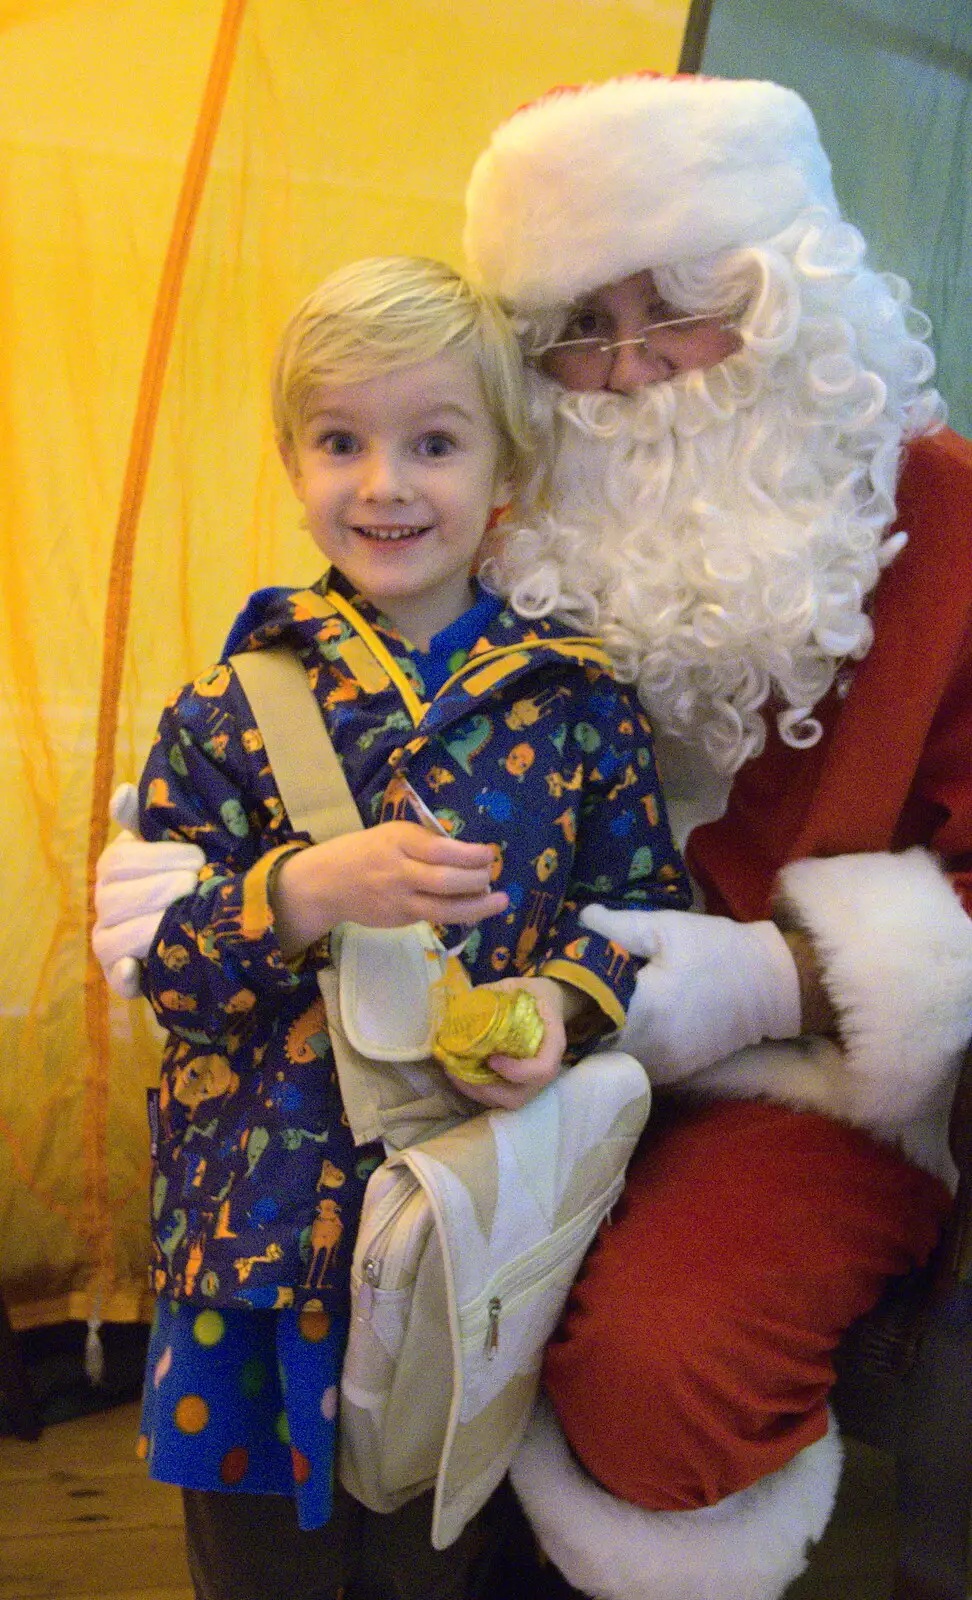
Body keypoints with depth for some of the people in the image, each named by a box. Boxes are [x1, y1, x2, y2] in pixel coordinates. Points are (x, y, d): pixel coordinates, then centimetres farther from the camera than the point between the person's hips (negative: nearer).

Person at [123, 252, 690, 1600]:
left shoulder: (577, 704, -2)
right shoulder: (229, 715, -3)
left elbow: (649, 900, 2)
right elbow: (156, 960, -6)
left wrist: (563, 998, -17)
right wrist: (306, 894, -24)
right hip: (261, 1233, 0)